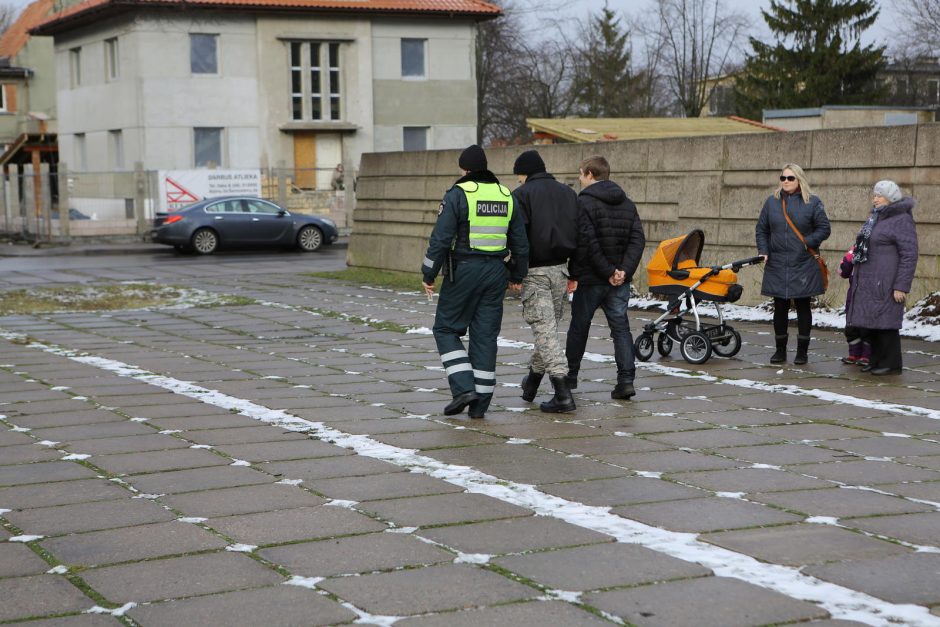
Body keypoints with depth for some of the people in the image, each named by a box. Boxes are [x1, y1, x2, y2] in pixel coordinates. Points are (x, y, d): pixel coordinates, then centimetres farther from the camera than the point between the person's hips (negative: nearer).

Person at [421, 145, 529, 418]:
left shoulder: (458, 194, -9)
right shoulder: (506, 195, 9)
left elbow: (441, 238, -13)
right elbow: (520, 242, 13)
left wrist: (428, 275, -5)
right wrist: (517, 276, 24)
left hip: (464, 270, -5)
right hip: (496, 272, 5)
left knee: (446, 328, 8)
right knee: (486, 335, 8)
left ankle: (464, 388, -6)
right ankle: (480, 403, 9)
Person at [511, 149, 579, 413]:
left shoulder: (522, 195, -5)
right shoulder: (568, 192, 13)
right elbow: (579, 233, 12)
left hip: (534, 271, -6)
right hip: (560, 269, 6)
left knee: (545, 330, -6)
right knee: (550, 326, 18)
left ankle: (563, 393, -15)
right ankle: (531, 383, 33)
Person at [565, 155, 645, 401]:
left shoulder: (584, 203, -10)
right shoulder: (627, 204, 10)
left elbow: (586, 243, -19)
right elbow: (638, 240, 1)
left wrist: (608, 272, -15)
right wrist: (624, 270, -8)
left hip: (590, 279, -4)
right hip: (620, 281, 5)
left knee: (579, 327, 11)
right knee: (620, 327, 6)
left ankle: (571, 375, 23)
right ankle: (626, 379, -5)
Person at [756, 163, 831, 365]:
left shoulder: (812, 202, -1)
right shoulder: (771, 202, 7)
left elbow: (824, 229, -2)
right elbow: (761, 229, 11)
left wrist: (807, 243, -15)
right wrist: (763, 250, -3)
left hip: (803, 265, -2)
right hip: (777, 265, 2)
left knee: (803, 306, 5)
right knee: (780, 308, 7)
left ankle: (802, 351, 13)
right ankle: (780, 350, 18)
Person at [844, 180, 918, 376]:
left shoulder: (902, 220, -11)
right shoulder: (875, 217, 17)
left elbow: (909, 255, -14)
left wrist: (902, 286, -18)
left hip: (886, 283, -9)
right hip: (869, 282, 9)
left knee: (884, 321, -5)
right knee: (870, 322, 11)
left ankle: (891, 364, 3)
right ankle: (876, 360, 20)